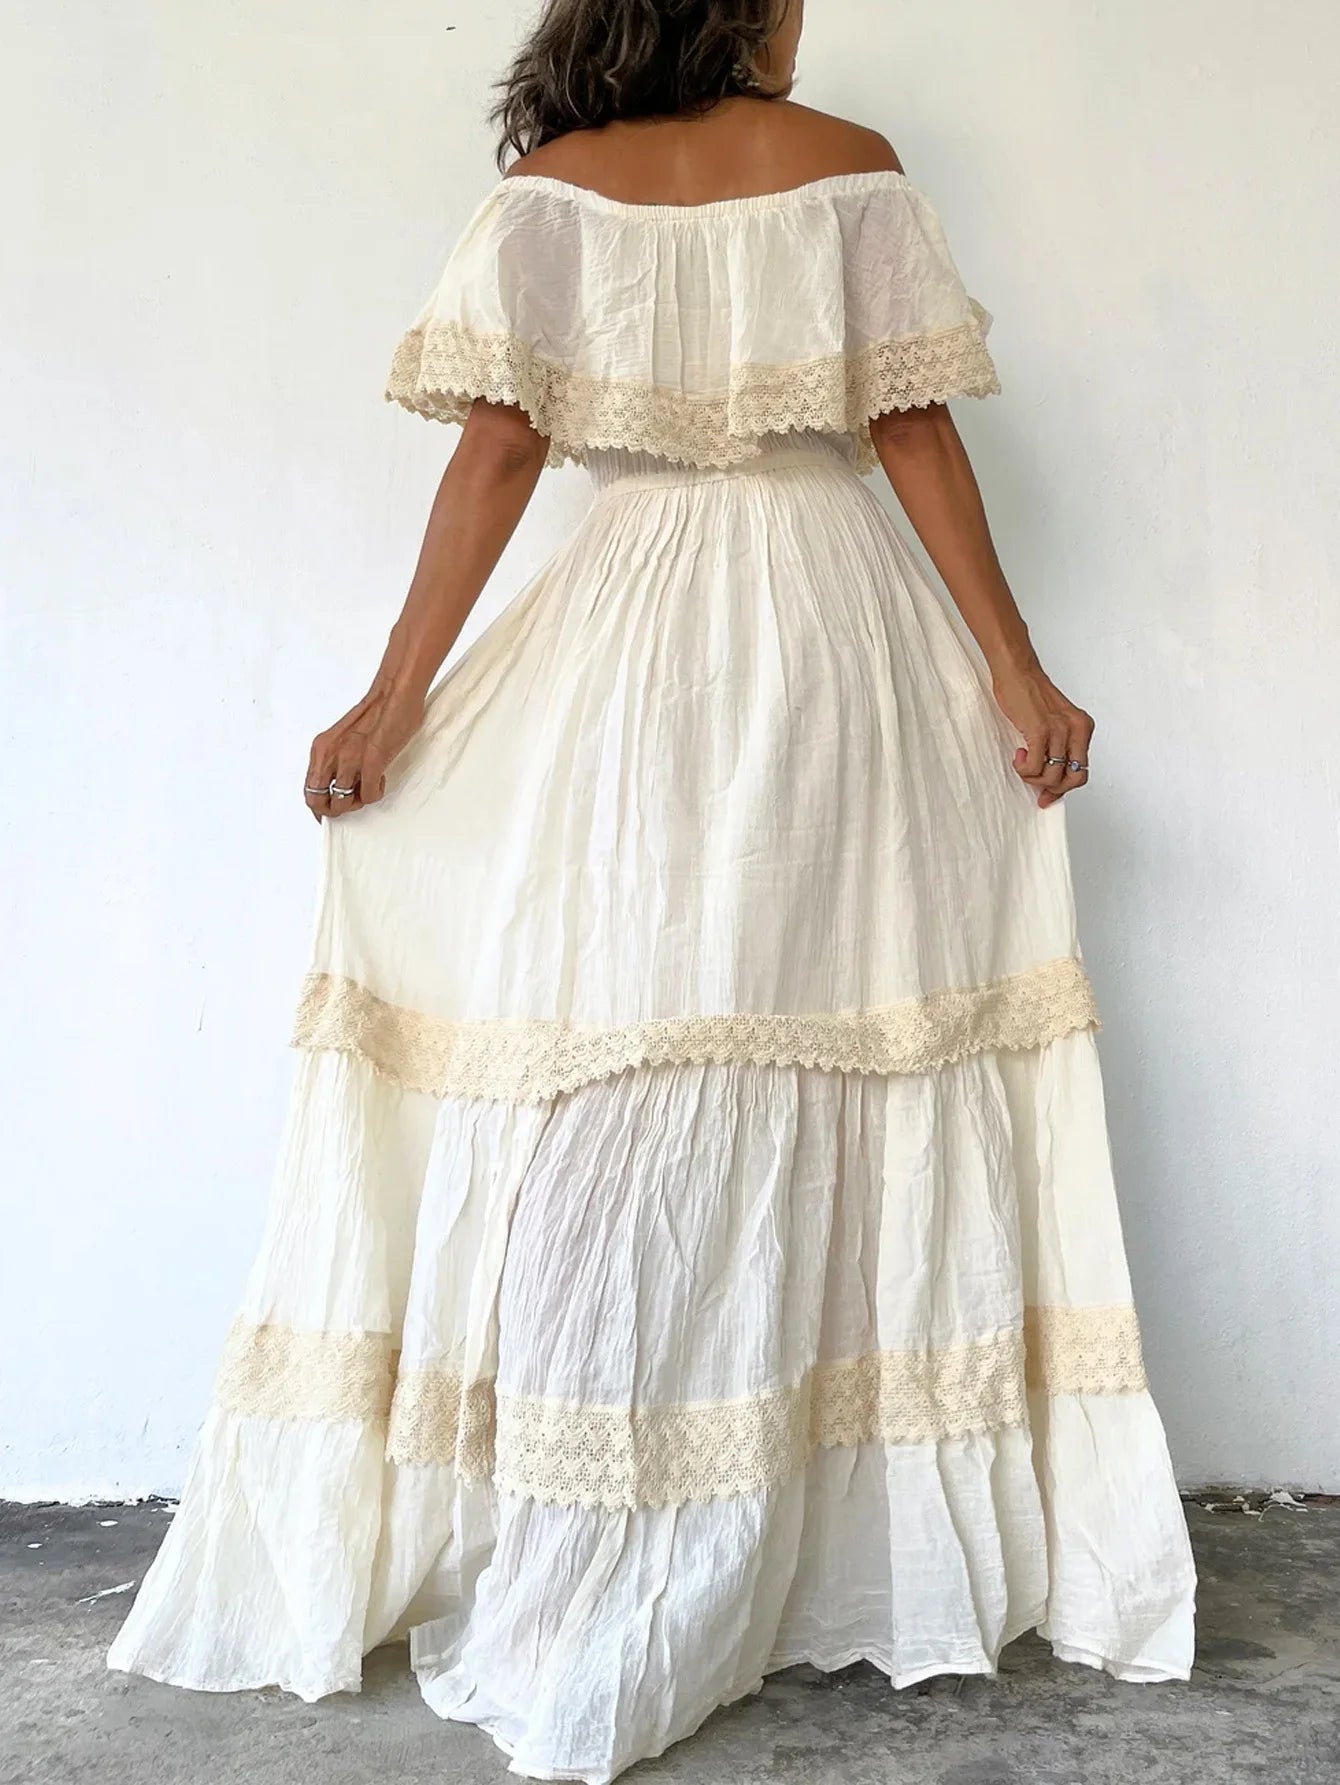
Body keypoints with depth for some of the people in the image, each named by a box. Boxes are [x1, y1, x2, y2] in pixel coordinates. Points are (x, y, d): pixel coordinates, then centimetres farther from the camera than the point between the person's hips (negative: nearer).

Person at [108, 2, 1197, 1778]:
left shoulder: (556, 181, 9)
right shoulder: (848, 162, 9)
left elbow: (497, 453, -1)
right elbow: (916, 437, 2)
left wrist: (397, 699, -1)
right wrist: (1018, 670, 4)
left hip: (632, 638, 0)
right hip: (840, 632, 1)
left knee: (612, 1101, -3)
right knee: (857, 1063, 6)